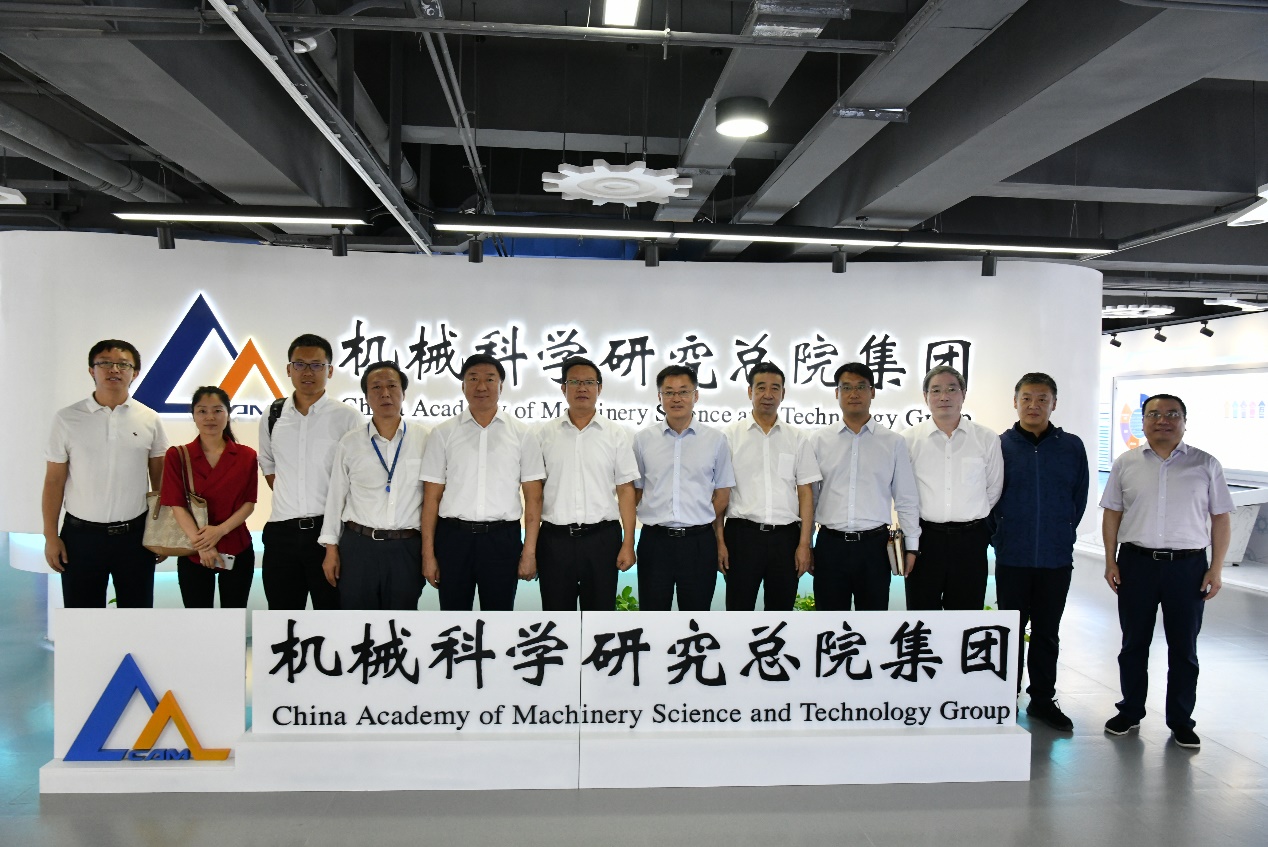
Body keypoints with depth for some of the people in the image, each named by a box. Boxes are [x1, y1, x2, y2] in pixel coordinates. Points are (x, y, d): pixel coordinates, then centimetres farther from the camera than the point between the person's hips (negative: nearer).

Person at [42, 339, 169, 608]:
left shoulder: (149, 419, 1)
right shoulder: (67, 419, -3)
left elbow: (160, 480, 6)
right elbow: (54, 482, 0)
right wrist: (51, 536, -3)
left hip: (135, 534, 1)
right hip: (81, 535, -1)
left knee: (137, 613, 12)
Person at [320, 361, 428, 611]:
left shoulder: (424, 439, -2)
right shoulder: (349, 442, 2)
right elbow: (336, 496, 7)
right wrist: (331, 548, 5)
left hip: (406, 549, -1)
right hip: (358, 546, 1)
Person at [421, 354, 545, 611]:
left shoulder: (522, 434, 3)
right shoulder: (443, 433, 4)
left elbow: (533, 497, 1)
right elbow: (432, 496, 3)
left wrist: (529, 552, -5)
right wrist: (428, 553, -1)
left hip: (502, 538, 0)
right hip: (453, 537, 1)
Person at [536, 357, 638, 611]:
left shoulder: (616, 434, 3)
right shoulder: (545, 434, 5)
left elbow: (626, 490, 1)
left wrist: (628, 544, -5)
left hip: (602, 538, 0)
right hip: (554, 539, 1)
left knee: (600, 611, 8)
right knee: (556, 612, 9)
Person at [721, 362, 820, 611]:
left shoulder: (797, 439, 8)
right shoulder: (730, 435, 2)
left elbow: (806, 493, 5)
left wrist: (804, 543, -2)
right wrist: (719, 541, -5)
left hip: (785, 537, 2)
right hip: (742, 534, -2)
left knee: (781, 609, 11)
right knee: (739, 609, 3)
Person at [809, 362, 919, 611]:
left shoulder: (893, 442, 4)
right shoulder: (819, 441, 5)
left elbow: (906, 499, 6)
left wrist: (911, 546, 3)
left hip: (874, 546, 0)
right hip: (830, 544, 0)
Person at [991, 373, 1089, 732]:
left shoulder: (1072, 447, 4)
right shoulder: (1000, 446, -2)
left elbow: (1079, 499, 10)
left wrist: (1062, 535, 9)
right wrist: (1001, 538, 1)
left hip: (1056, 558, 2)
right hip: (1012, 558, -1)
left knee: (1047, 633, 12)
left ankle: (1043, 700, 24)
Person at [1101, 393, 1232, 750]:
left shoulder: (1206, 464, 2)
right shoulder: (1126, 463, 5)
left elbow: (1221, 518, 3)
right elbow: (1112, 514, 7)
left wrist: (1216, 568, -3)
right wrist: (1110, 561, 2)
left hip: (1188, 564, -1)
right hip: (1136, 562, 1)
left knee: (1184, 647, 8)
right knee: (1134, 643, 11)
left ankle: (1181, 720, 21)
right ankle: (1130, 711, 24)